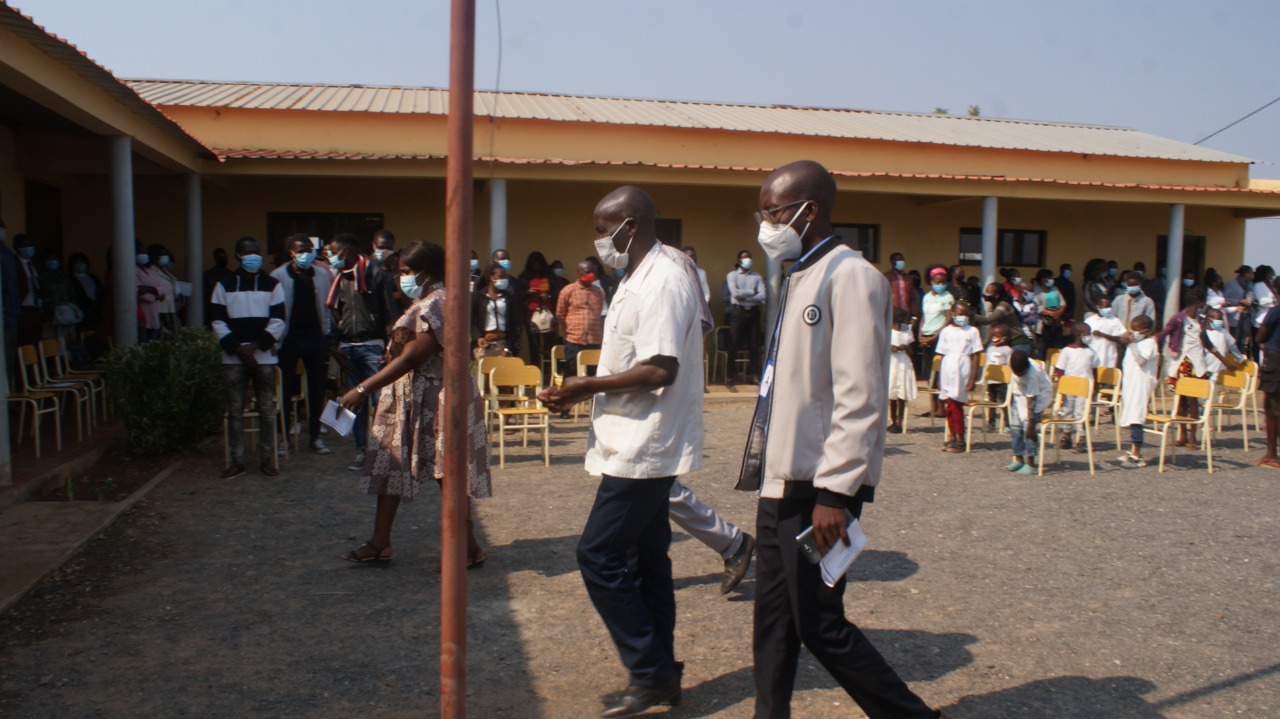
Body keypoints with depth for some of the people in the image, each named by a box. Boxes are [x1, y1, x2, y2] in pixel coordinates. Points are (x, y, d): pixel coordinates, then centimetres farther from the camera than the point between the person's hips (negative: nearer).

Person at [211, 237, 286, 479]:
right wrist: (237, 348, -9)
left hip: (264, 357, -1)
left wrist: (255, 345, -12)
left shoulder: (272, 284, 5)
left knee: (267, 410, 2)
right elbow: (218, 321, 2)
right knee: (235, 411, 4)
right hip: (233, 358, 1)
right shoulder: (225, 285, 7)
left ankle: (268, 459, 10)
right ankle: (237, 461, 11)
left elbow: (278, 321, -2)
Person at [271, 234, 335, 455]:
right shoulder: (278, 276, -4)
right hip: (289, 337, -2)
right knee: (286, 388, 4)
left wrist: (328, 332, -2)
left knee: (317, 389, 8)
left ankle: (315, 436, 18)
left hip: (315, 336, 2)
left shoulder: (323, 274, 4)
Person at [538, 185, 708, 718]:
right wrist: (583, 391, 7)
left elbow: (660, 369, -26)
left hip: (644, 447, -10)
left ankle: (651, 672, 5)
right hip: (642, 443, 10)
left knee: (599, 556, -6)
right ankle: (658, 676, 25)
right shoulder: (641, 277, 14)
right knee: (645, 562, 14)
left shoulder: (663, 280, -18)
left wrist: (587, 386, -17)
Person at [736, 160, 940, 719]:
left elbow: (860, 397, -20)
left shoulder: (849, 275, -14)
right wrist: (769, 472, 15)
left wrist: (834, 491, -21)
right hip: (780, 482, 9)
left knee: (820, 626, 0)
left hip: (817, 488, -9)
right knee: (773, 623, 15)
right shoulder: (799, 277, 14)